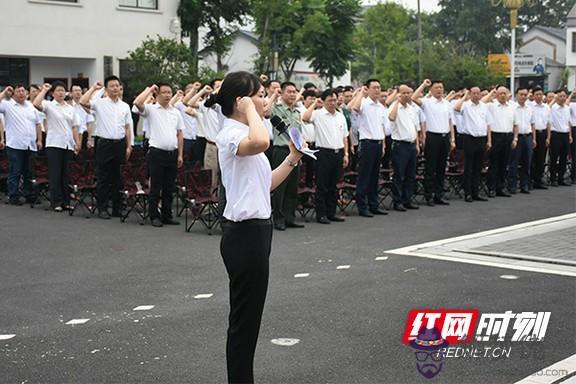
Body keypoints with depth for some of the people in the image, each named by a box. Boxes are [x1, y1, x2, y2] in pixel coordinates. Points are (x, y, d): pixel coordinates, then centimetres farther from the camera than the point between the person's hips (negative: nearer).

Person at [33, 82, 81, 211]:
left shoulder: (71, 108, 15)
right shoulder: (49, 105, 1)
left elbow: (74, 127, 13)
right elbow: (36, 104, -20)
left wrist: (78, 143, 4)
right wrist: (44, 90, -11)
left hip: (68, 145, 4)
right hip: (54, 145, -4)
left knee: (66, 174, 7)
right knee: (55, 174, -2)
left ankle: (66, 201, 13)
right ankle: (56, 202, 1)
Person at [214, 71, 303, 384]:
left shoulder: (244, 133, 15)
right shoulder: (230, 133, -16)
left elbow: (266, 184, 20)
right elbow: (260, 142, -41)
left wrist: (292, 160, 10)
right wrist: (250, 110, -25)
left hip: (255, 230, 10)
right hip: (244, 232, -10)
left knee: (249, 316, 16)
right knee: (244, 318, -2)